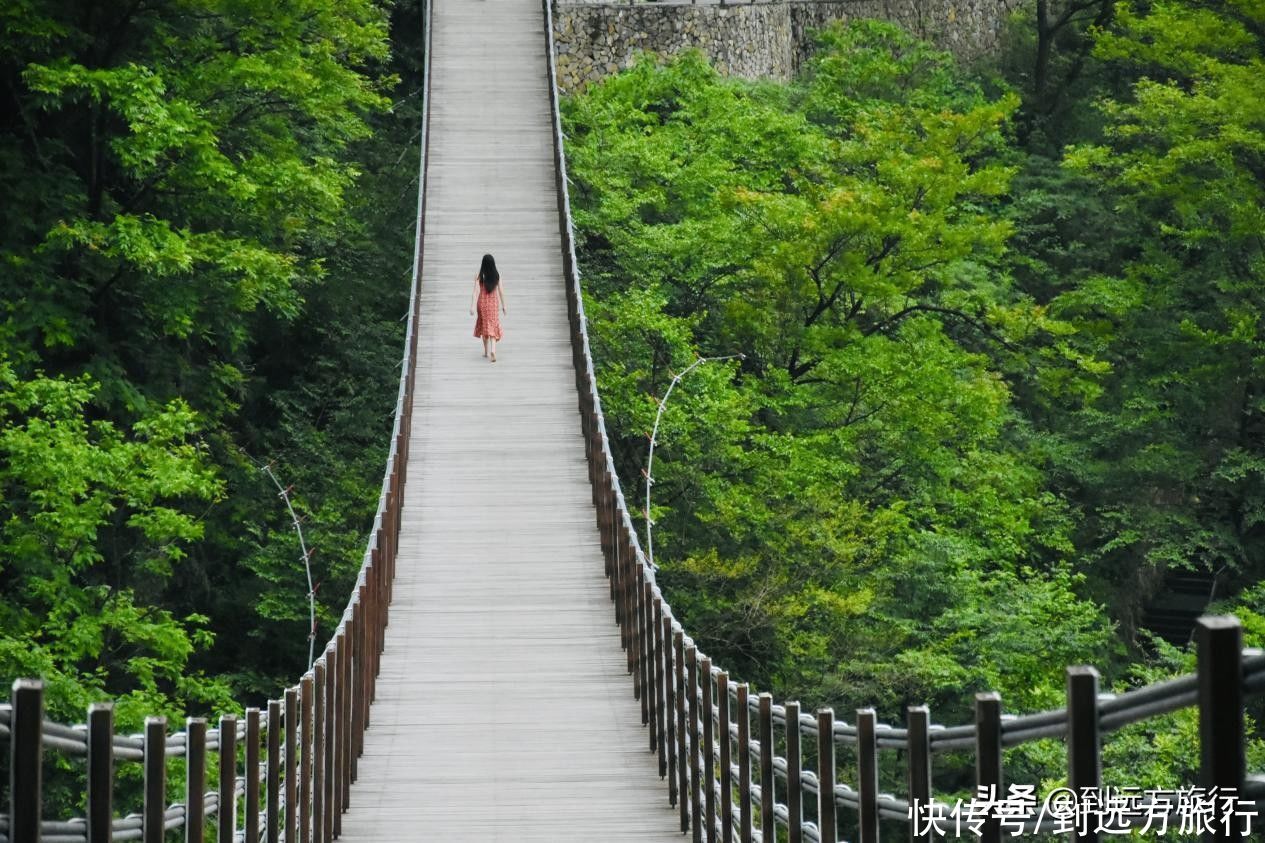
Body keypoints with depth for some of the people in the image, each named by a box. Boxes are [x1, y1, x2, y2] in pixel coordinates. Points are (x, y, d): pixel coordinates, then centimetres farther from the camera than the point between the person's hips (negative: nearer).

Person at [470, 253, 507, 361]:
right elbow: (501, 292, -3)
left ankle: (487, 351, 26)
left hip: (482, 303, 0)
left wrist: (473, 306, -14)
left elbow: (476, 292, -15)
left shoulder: (479, 276, -11)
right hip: (493, 303, 0)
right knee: (493, 327, 2)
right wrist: (504, 306, 7)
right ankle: (493, 350, -19)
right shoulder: (497, 276, -6)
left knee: (484, 326, 17)